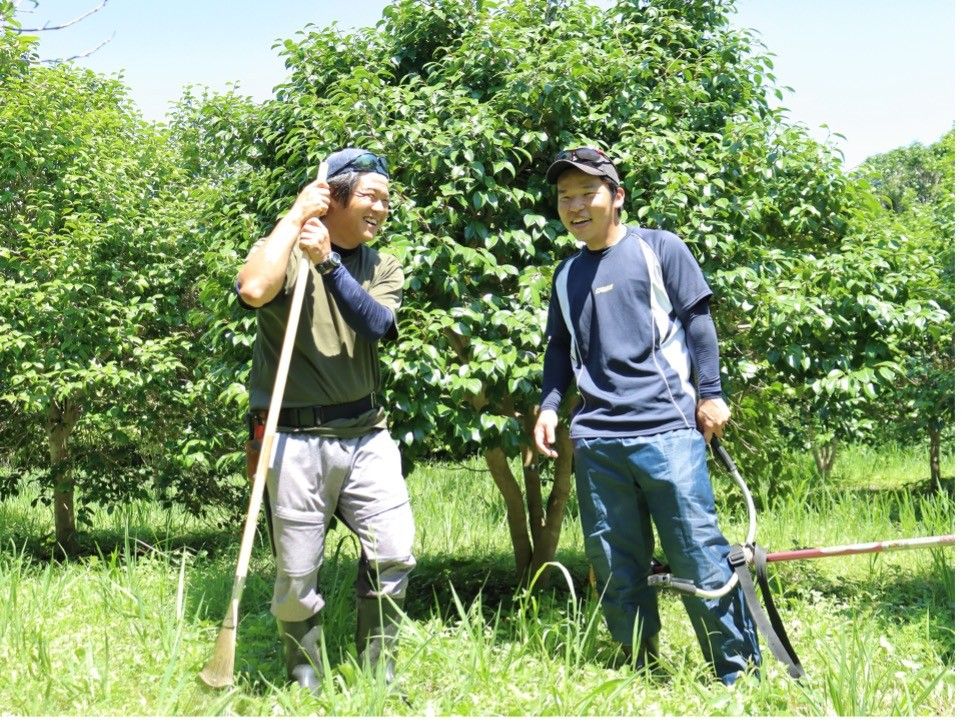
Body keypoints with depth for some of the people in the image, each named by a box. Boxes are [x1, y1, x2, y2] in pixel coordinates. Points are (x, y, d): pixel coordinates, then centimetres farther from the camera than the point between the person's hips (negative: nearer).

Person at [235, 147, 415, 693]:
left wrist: (327, 261, -17)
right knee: (297, 576, 3)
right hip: (296, 439, -4)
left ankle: (378, 675, 16)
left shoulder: (384, 268, 10)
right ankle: (307, 684, 22)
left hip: (366, 433, 4)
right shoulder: (285, 251, -3)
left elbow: (377, 325, -10)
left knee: (394, 555, -2)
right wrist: (295, 217, -15)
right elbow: (253, 290, -26)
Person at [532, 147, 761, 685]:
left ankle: (741, 674, 5)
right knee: (614, 567, 6)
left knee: (700, 558, -6)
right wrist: (549, 406, 10)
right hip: (596, 439, 5)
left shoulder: (660, 248, 4)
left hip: (666, 428, -5)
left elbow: (697, 320, 2)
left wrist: (711, 393, -4)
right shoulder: (567, 275, 17)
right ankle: (643, 672, 19)